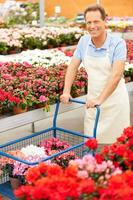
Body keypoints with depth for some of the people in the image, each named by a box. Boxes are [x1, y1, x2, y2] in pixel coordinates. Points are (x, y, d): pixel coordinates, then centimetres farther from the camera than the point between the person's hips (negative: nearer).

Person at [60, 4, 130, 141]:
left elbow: (116, 75, -26)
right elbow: (73, 67, 4)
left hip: (114, 100, -4)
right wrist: (66, 92, -7)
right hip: (92, 100, 4)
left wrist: (100, 99, -33)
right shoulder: (84, 41, -2)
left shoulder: (118, 43, -17)